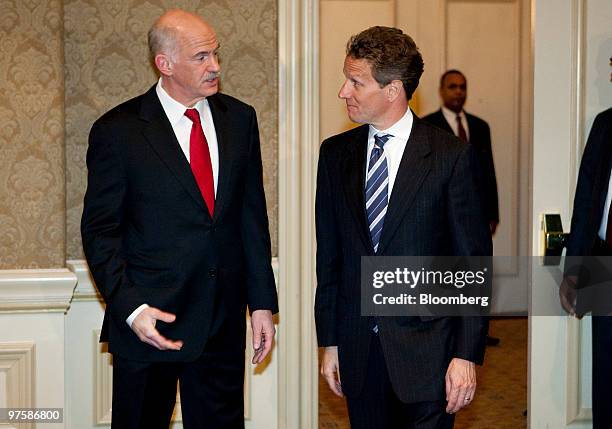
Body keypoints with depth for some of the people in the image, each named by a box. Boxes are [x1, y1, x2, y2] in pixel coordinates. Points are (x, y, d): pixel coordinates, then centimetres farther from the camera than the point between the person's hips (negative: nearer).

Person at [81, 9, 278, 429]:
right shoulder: (117, 131, -7)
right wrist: (130, 308, -16)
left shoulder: (239, 119, 5)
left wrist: (262, 301, 6)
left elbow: (253, 216, 8)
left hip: (223, 320, 4)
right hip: (147, 323, -3)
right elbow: (100, 232, -5)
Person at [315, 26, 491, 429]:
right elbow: (329, 255, 9)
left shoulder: (451, 155, -7)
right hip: (358, 348, 4)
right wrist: (329, 341, 8)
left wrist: (468, 354, -10)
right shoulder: (335, 153, 6)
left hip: (426, 350, -3)